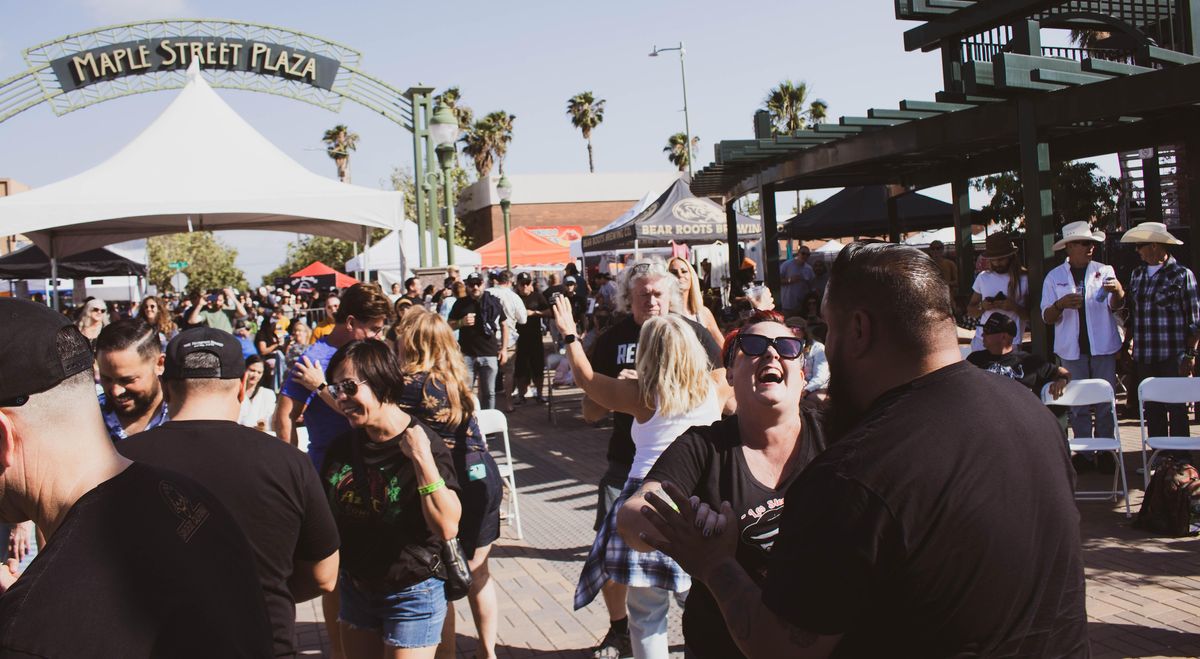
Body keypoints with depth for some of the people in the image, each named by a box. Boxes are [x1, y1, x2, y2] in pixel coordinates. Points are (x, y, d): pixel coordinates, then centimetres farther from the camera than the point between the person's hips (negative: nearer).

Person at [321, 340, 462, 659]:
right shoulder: (343, 446, 0)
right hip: (355, 589, 6)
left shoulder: (423, 444, -18)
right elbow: (324, 515, 12)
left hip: (412, 594, -6)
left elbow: (447, 528, -27)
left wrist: (422, 459, -33)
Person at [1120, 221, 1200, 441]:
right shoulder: (1137, 275, 13)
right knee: (1152, 411, 9)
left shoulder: (1181, 275, -4)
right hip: (1144, 358, 5)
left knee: (1176, 409, 0)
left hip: (1172, 357, -5)